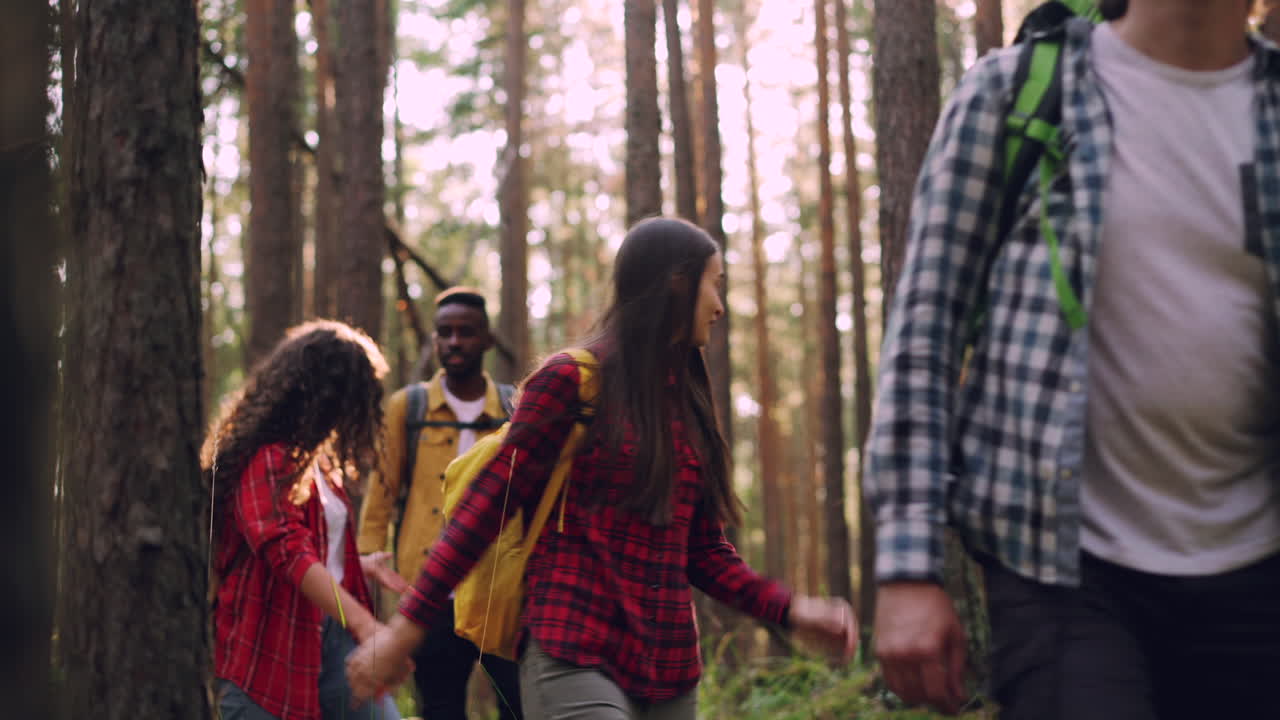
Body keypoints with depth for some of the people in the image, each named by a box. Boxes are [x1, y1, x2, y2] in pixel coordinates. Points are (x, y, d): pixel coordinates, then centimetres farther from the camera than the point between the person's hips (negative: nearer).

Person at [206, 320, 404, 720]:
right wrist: (363, 623, -37)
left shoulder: (317, 458, 17)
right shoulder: (265, 460, -13)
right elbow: (287, 553, -27)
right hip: (268, 649, -8)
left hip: (331, 637, 8)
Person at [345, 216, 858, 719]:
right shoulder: (573, 379, -3)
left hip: (670, 670, 7)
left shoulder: (685, 402, 15)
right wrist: (405, 629, -8)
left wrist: (790, 610, 2)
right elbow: (486, 507, -5)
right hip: (576, 660, -7)